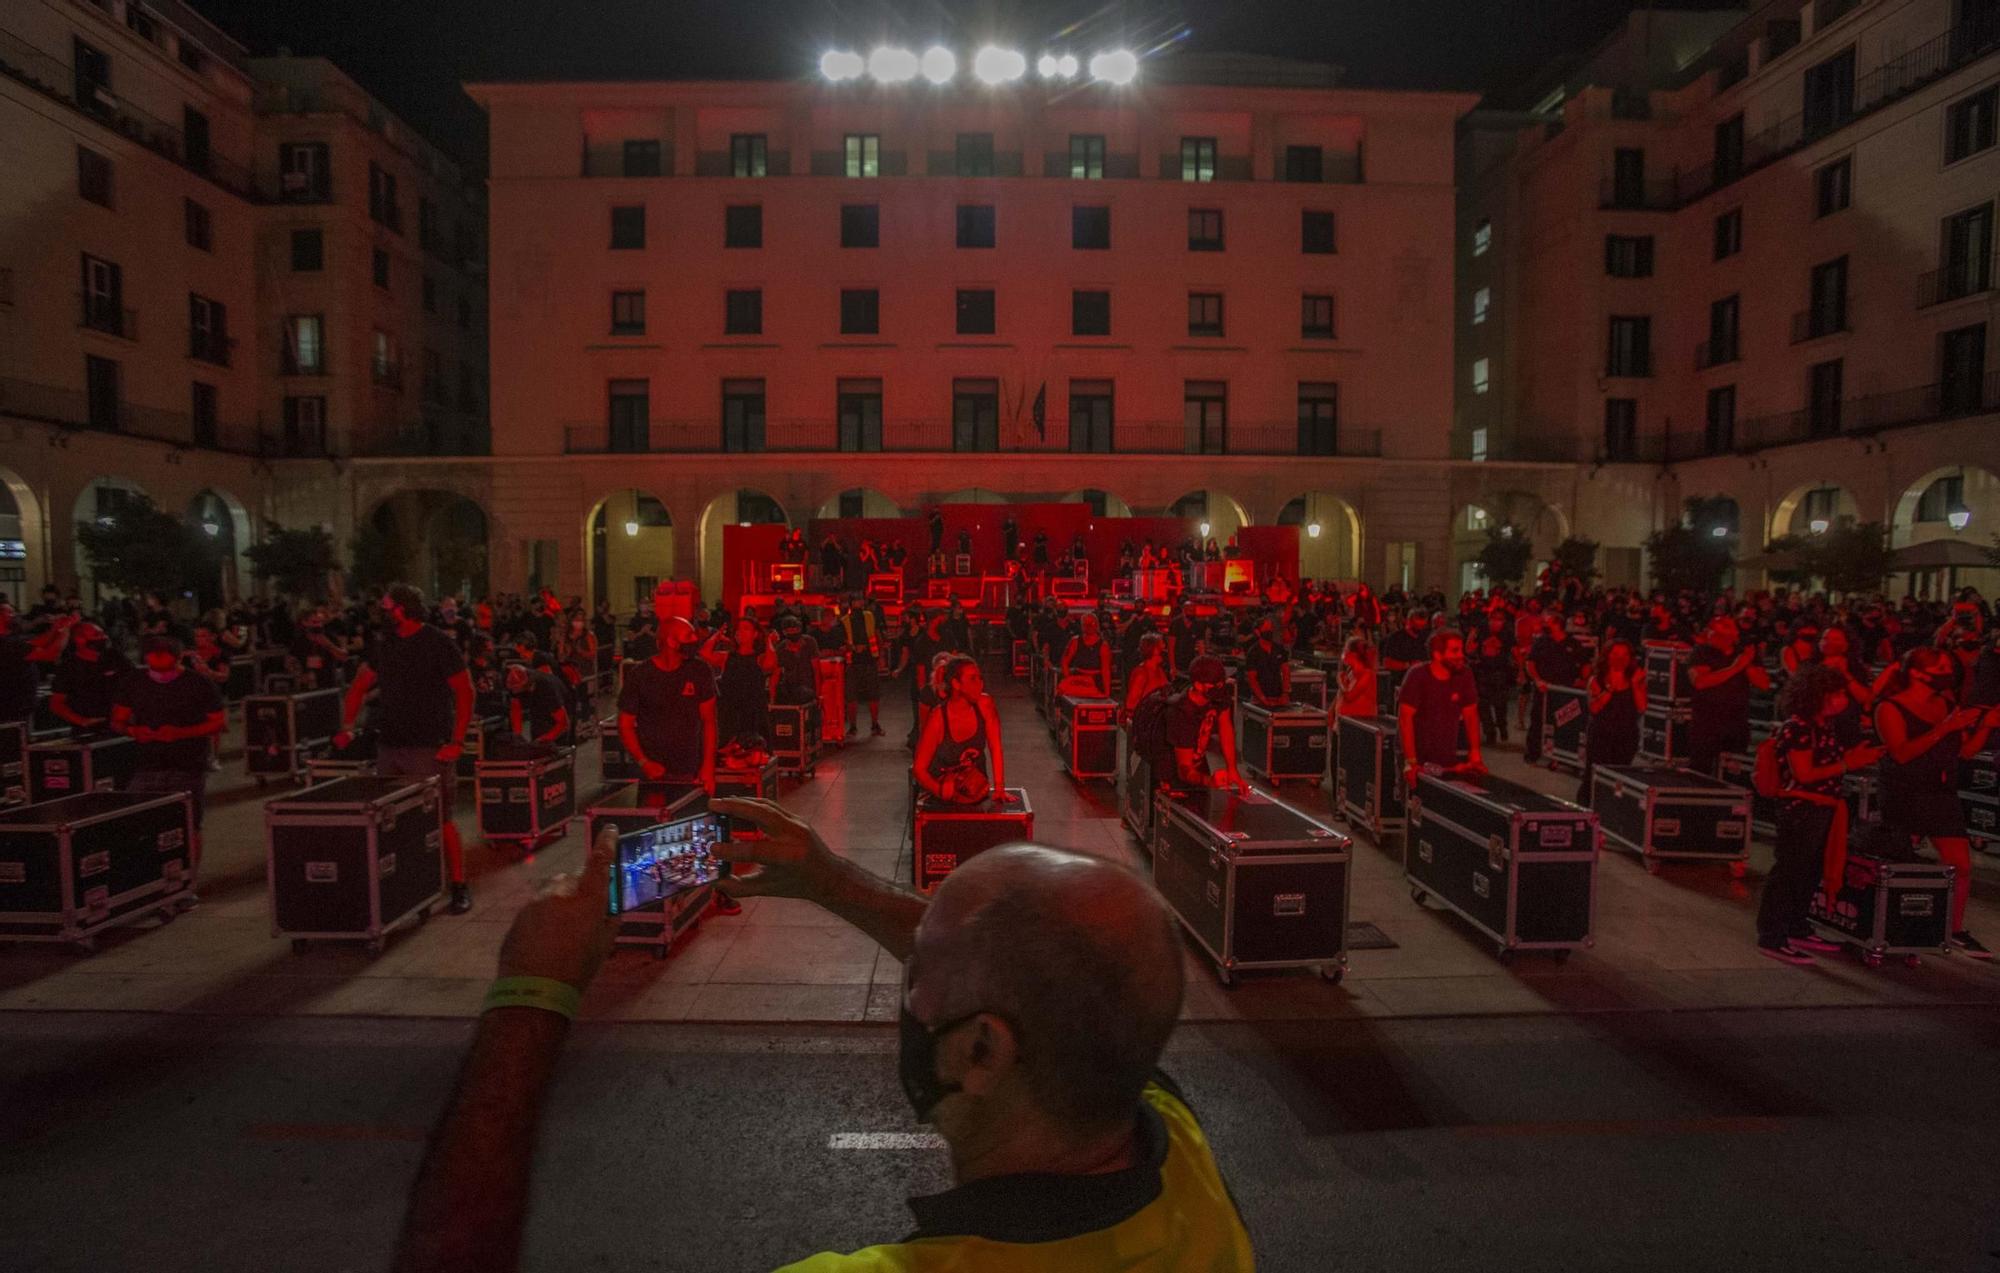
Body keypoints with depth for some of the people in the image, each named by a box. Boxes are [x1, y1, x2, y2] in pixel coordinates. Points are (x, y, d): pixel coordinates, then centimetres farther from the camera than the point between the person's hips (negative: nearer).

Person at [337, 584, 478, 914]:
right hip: (389, 747, 7)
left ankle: (459, 886, 7)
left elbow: (465, 692, -10)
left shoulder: (438, 644, -9)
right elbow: (360, 685, 18)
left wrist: (458, 741, -16)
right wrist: (347, 726, 6)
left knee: (440, 820, -3)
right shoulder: (385, 644, 9)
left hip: (429, 750, -6)